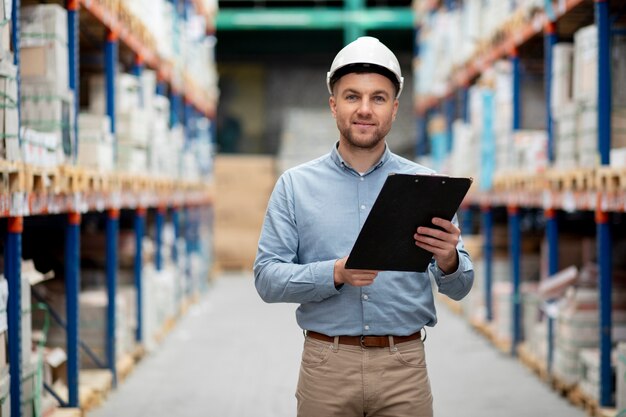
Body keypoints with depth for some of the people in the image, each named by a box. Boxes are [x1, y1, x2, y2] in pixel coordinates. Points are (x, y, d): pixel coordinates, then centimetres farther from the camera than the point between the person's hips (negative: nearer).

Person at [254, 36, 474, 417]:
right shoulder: (295, 185, 3)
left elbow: (459, 288, 3)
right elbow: (267, 279, -3)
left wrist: (448, 261, -20)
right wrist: (336, 273, -19)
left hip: (404, 365, 1)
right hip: (327, 365, 0)